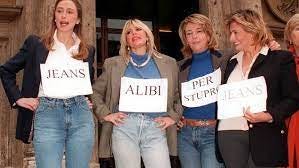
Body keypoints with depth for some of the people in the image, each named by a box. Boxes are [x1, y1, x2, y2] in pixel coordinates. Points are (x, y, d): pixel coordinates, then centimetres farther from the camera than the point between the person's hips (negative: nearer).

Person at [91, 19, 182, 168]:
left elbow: (179, 94, 17)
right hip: (124, 126, 0)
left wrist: (173, 116, 5)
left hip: (156, 128, 1)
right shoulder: (114, 64, 12)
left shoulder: (168, 63, 14)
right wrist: (105, 114, 4)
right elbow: (95, 91, 16)